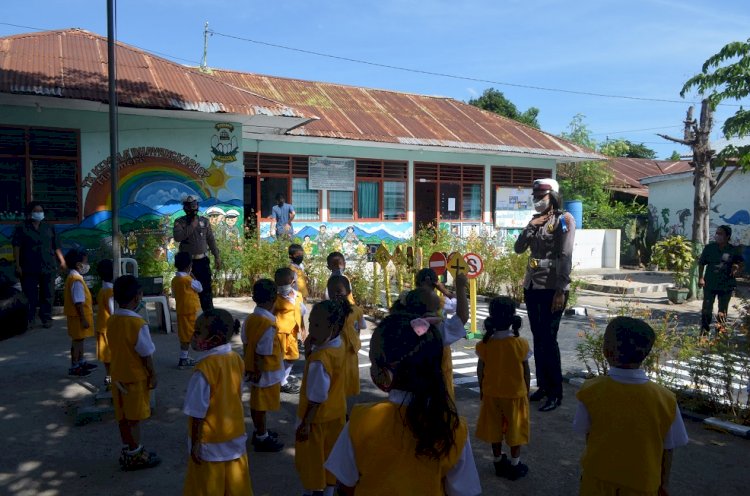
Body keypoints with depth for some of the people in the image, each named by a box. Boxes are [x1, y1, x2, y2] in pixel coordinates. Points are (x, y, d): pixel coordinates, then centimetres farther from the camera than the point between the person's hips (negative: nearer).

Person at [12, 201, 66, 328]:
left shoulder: (49, 228, 13)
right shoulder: (21, 228, 4)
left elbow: (56, 247, 14)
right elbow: (16, 247, -2)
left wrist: (62, 261, 6)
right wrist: (17, 265, -9)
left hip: (48, 268, 3)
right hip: (29, 269, -2)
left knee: (48, 295, 4)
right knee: (30, 296, 2)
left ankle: (46, 319, 13)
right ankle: (29, 320, 12)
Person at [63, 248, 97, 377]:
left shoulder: (72, 277, 9)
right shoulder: (76, 280, -23)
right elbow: (78, 303, -25)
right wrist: (83, 319, -22)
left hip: (77, 315, 10)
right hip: (78, 316, -10)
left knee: (79, 339, 19)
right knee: (77, 340, -1)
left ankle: (81, 361, 32)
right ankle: (74, 367, 8)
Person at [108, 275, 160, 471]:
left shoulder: (111, 321, -1)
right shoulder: (138, 324, -23)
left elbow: (115, 348, 8)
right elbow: (146, 355, -17)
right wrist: (153, 375, -6)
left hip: (118, 376, 7)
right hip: (136, 377, -7)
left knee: (123, 416, 16)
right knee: (134, 417, 5)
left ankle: (128, 451, 29)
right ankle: (135, 456, 17)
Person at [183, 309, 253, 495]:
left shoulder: (205, 367, -24)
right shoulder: (236, 359, -4)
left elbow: (198, 412, -19)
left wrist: (195, 443, -10)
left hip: (211, 442, -6)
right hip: (235, 436, 6)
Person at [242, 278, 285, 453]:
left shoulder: (249, 319, -1)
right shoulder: (269, 324, -27)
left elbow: (246, 343, 7)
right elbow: (262, 353, -25)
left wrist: (250, 367, 16)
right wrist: (258, 372, -14)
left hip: (253, 369, 8)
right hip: (267, 372, -8)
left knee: (257, 403, 21)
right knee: (261, 405, 7)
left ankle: (259, 431, 38)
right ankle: (262, 439, 22)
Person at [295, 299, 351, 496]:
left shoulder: (319, 359, -32)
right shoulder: (339, 346, -7)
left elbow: (316, 398, -25)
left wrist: (306, 423, -17)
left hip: (317, 418, -8)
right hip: (336, 414, 8)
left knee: (311, 461, 15)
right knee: (331, 455, 23)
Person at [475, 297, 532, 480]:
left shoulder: (484, 344, -13)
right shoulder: (521, 344, -17)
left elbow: (480, 370, -3)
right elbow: (526, 372, -8)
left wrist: (482, 390, 12)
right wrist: (527, 391, 7)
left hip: (491, 393, 2)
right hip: (515, 393, -2)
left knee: (495, 427, 16)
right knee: (515, 428, 13)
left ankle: (498, 461, 29)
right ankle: (515, 464, 23)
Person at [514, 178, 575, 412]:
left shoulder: (564, 220, -6)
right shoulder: (535, 220, 14)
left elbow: (565, 257, -14)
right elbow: (518, 248, 9)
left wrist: (561, 291, -19)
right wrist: (530, 227, -5)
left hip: (551, 288, -7)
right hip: (532, 287, 7)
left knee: (549, 340, -6)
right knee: (538, 338, 11)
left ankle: (556, 393, 4)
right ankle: (542, 386, 22)